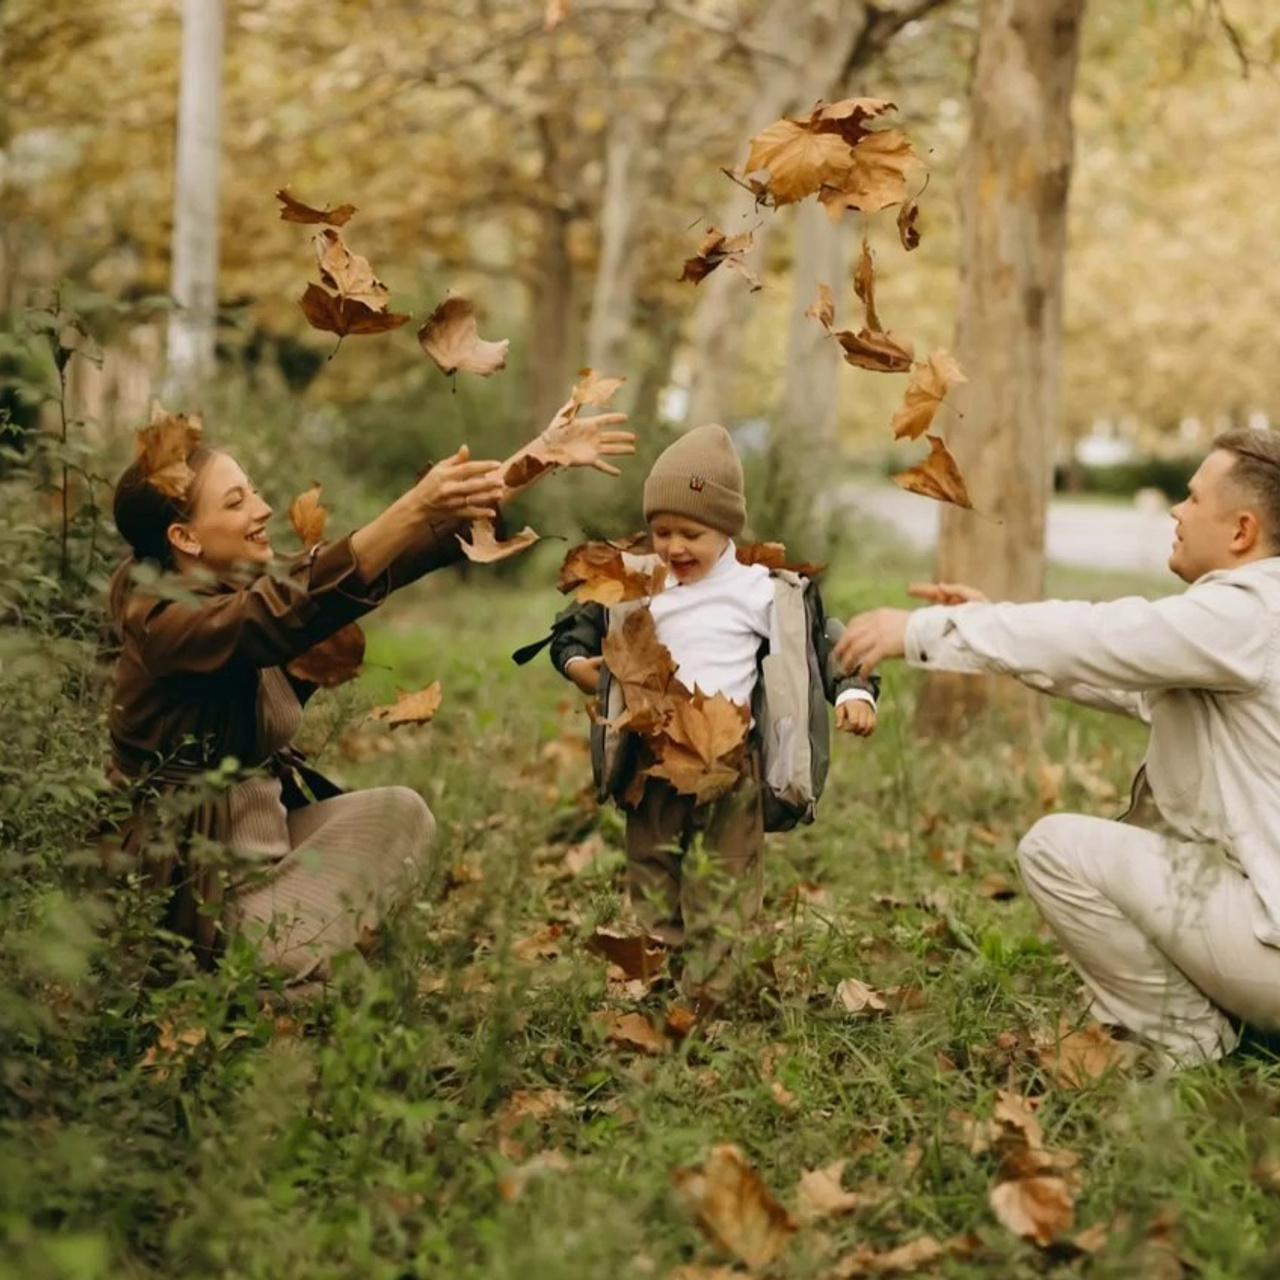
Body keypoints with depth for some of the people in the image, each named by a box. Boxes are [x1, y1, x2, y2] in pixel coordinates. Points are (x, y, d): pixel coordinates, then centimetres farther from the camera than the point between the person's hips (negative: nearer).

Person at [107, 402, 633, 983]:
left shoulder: (254, 583, 2)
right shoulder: (159, 618, -21)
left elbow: (390, 559, -2)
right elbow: (287, 614, -40)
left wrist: (547, 453, -7)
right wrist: (415, 509, -49)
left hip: (265, 823, 9)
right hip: (187, 863, -8)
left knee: (399, 812, -5)